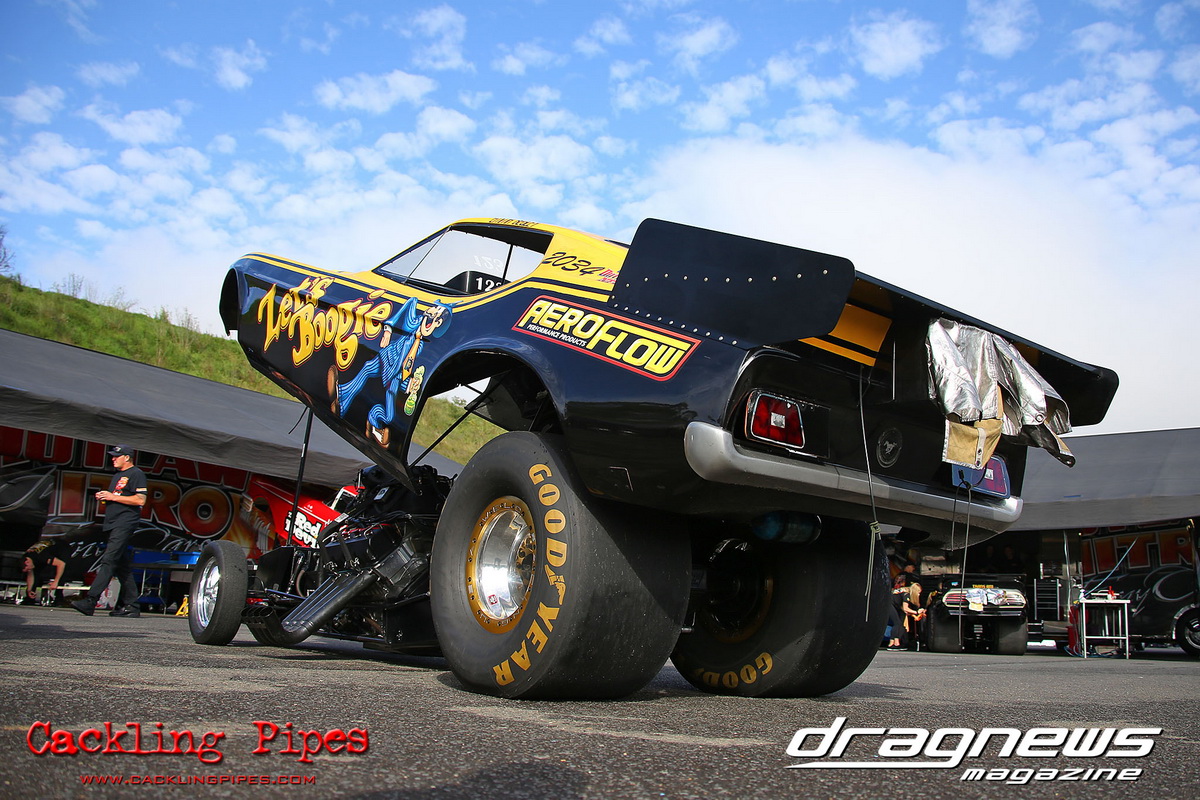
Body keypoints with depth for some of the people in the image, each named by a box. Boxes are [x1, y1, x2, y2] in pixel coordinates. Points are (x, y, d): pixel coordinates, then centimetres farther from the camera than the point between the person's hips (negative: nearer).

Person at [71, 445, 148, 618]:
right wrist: (103, 498, 10)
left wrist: (113, 497, -12)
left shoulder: (136, 474, -4)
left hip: (125, 524, -10)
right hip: (113, 525, 10)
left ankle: (90, 601, -24)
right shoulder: (117, 476, 26)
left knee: (109, 560, -17)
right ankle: (131, 606, 9)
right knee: (123, 565, 7)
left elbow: (140, 500, -14)